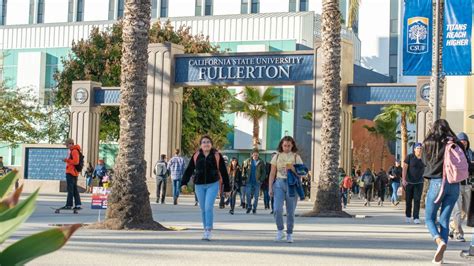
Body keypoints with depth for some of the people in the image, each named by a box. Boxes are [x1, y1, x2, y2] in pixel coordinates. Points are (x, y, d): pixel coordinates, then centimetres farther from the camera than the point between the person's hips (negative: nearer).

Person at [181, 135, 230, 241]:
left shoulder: (217, 156, -2)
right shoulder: (196, 156, 4)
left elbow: (223, 172, 2)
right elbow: (189, 170, 4)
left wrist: (227, 187, 2)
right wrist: (184, 182, -8)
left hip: (213, 185, -3)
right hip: (199, 185, 3)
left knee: (208, 207, -14)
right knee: (203, 209, 8)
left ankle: (209, 231, -10)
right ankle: (206, 230, 19)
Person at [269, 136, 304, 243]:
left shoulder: (296, 157, 6)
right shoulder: (277, 156, 8)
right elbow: (272, 173, 8)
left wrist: (292, 168, -16)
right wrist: (270, 187, 1)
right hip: (279, 183, 0)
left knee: (290, 211, 2)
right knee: (277, 209, -15)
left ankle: (289, 234, 13)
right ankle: (280, 231, 2)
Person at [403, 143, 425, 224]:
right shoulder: (409, 157, -7)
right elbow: (404, 168, -12)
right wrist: (403, 179, -20)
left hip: (419, 182, 1)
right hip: (409, 182, -1)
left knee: (417, 200, -7)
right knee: (408, 200, 8)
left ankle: (416, 218, -8)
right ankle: (408, 216, 24)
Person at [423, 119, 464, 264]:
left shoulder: (429, 144, 1)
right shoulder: (456, 144, 4)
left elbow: (425, 161, 14)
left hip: (437, 182, -2)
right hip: (454, 185, 2)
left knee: (430, 218, 8)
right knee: (444, 220, 9)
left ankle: (439, 241, -20)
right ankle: (440, 255, 2)